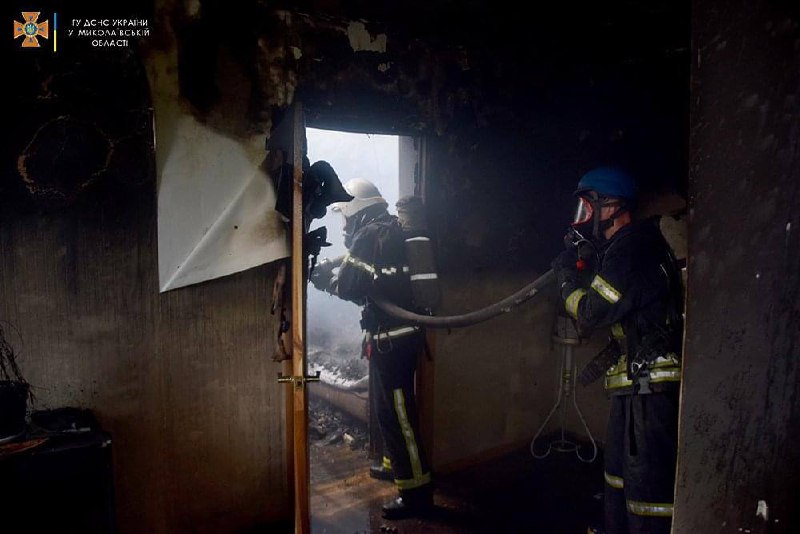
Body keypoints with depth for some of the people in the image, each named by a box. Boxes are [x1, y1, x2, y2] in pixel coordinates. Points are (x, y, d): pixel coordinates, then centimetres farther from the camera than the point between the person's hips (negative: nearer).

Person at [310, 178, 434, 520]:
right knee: (388, 407, 23)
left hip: (390, 337, -10)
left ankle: (417, 493, 5)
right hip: (398, 333, 10)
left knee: (396, 413, -3)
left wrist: (323, 278, -1)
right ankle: (395, 465, 39)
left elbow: (350, 285, -18)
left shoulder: (369, 235, -14)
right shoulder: (389, 231, 15)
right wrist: (337, 271, 13)